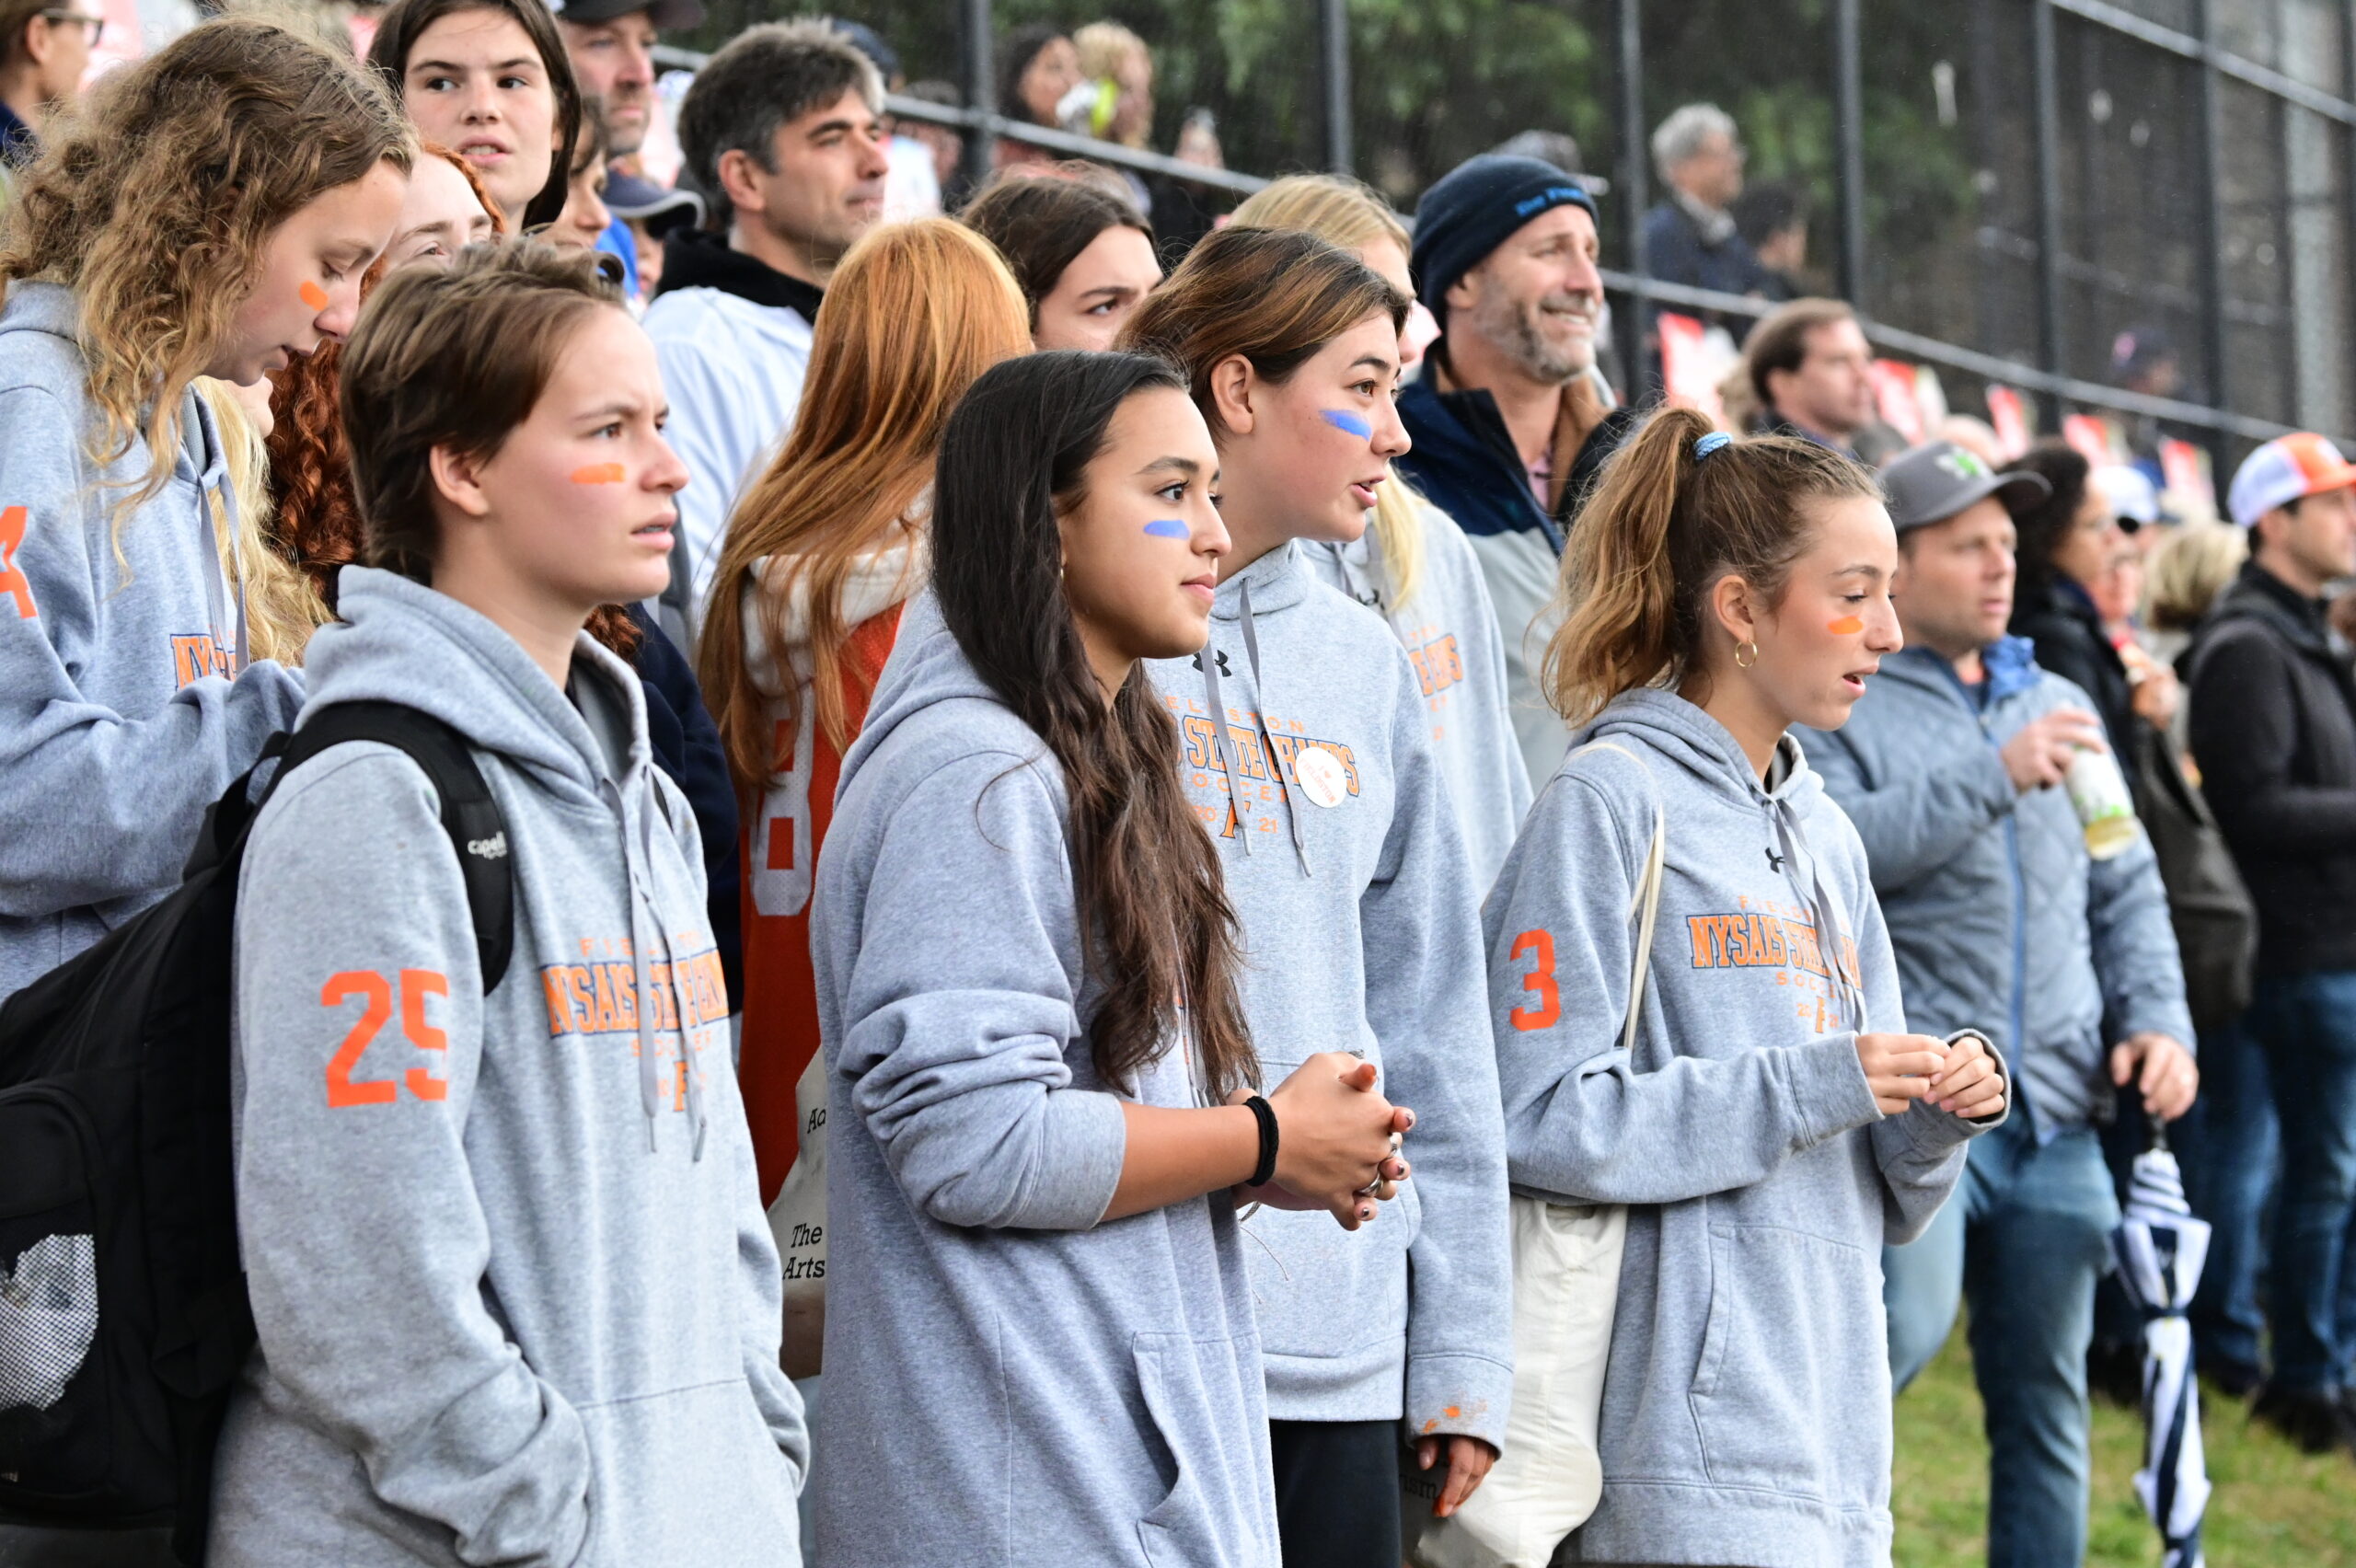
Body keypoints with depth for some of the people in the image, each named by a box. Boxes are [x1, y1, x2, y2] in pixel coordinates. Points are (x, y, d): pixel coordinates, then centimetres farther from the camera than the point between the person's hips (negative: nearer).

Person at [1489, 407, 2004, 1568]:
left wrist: (1940, 1113, -1)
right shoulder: (1611, 804, -6)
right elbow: (1543, 1118, -16)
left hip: (1837, 1425, 8)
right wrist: (1809, 1086, -15)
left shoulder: (1827, 837, 18)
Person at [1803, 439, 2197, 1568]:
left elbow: (2126, 889, 22)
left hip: (2056, 1114, 6)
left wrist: (2156, 1019, 7)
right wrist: (1992, 778, -18)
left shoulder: (2057, 705, 19)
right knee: (1904, 1327, -27)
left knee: (2045, 1406, 8)